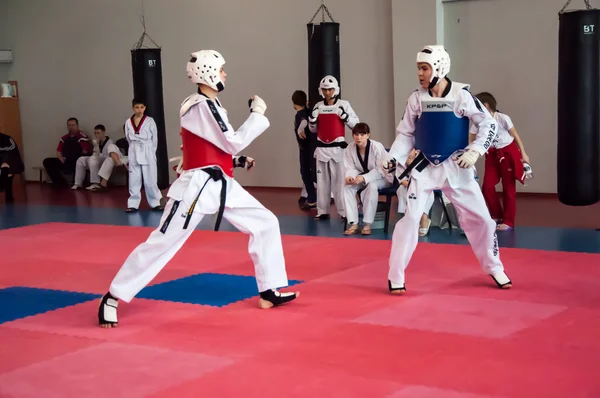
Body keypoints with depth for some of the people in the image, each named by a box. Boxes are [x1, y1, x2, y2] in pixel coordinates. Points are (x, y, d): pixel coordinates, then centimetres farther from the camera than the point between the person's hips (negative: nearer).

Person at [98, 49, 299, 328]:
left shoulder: (209, 105, 15)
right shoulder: (201, 106, -16)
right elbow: (233, 143, -17)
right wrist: (257, 113, -7)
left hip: (220, 184, 10)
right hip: (197, 185, -10)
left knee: (266, 223, 8)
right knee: (160, 243, -7)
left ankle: (269, 293, 14)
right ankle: (112, 298, 4)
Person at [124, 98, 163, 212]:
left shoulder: (150, 121, -3)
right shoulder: (128, 122, 4)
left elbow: (154, 139, 1)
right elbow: (129, 138, 13)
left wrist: (150, 152, 1)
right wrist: (136, 148, 6)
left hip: (147, 153, -2)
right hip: (134, 154, 2)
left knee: (150, 180, 1)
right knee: (134, 180, 6)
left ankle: (155, 203, 12)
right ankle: (133, 204, 11)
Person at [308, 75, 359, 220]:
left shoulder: (343, 104, -2)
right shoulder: (318, 106, 8)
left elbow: (356, 124, -1)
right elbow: (313, 129, 16)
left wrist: (344, 115, -16)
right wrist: (313, 118, -3)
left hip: (338, 147, -4)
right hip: (321, 147, 4)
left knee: (339, 180, -8)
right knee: (322, 180, 8)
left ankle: (345, 211, -7)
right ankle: (322, 211, 14)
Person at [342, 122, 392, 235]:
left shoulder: (377, 147, -25)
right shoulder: (350, 149, -11)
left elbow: (381, 170, -25)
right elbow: (350, 168, -7)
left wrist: (364, 178, -39)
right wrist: (349, 176, -33)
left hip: (382, 178, -5)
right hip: (362, 177, 5)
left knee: (371, 186, -38)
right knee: (347, 187, -24)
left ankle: (367, 224, -29)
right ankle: (353, 223, -21)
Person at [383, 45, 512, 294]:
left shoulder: (461, 95, -12)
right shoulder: (417, 98, -5)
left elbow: (488, 124, -8)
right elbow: (406, 133, 3)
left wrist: (475, 151, -20)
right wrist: (393, 158, -10)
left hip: (455, 167, 0)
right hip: (425, 167, 1)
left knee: (479, 218, 6)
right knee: (410, 218, -9)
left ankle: (494, 268, 28)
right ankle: (395, 276, 1)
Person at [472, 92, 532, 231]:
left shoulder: (502, 118, -19)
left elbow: (516, 136, -8)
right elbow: (470, 141, -2)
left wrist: (523, 154, -5)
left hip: (508, 153, -4)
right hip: (492, 155, 5)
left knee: (509, 189, 1)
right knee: (487, 187, -3)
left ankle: (508, 222, 10)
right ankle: (497, 216, 19)